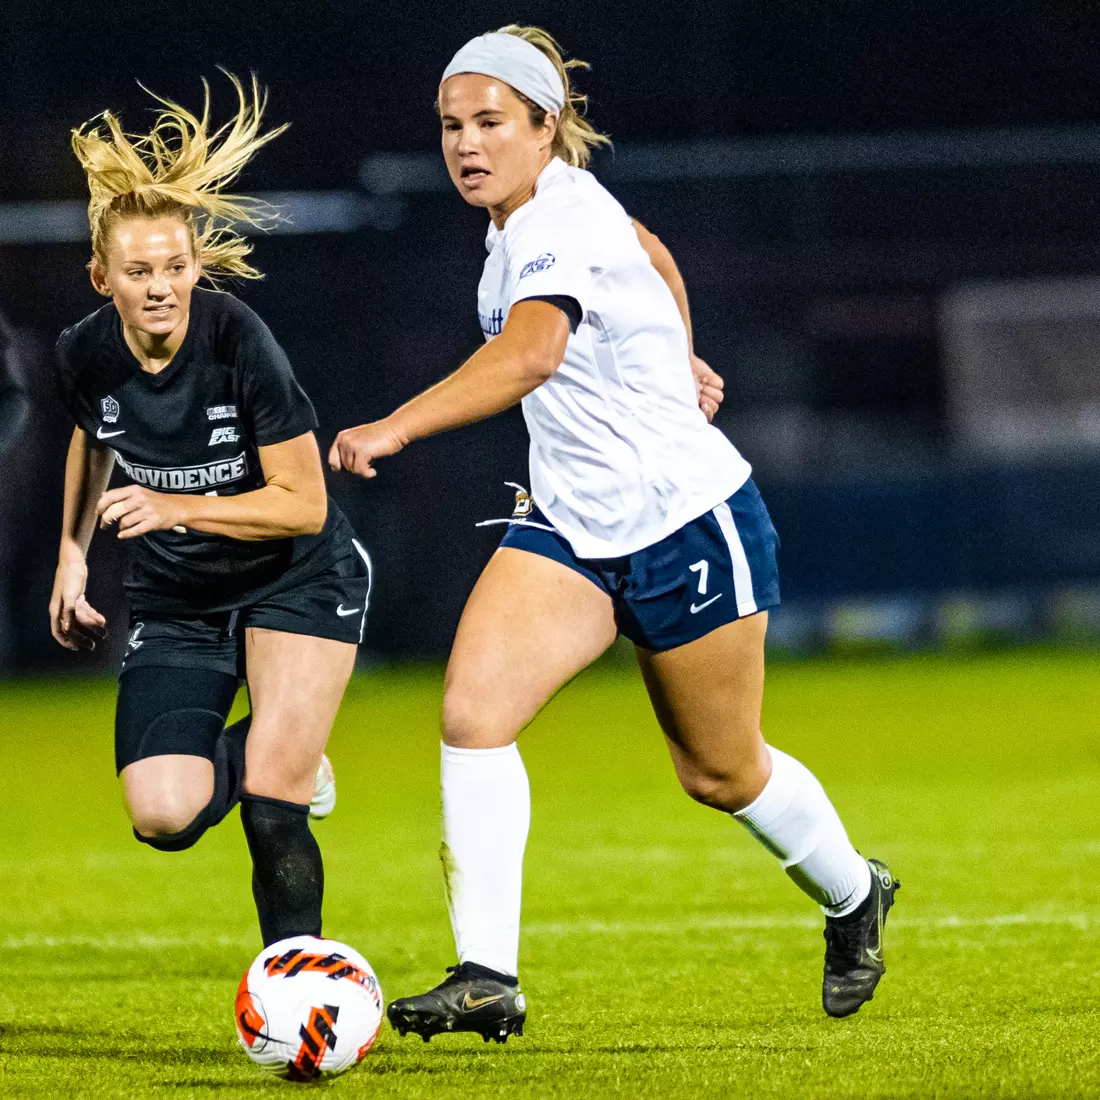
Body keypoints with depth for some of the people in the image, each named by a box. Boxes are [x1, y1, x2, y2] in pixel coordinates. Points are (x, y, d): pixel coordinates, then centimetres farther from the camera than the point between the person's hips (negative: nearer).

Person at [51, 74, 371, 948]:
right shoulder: (87, 356, -12)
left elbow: (304, 505, -22)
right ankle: (261, 751, 19)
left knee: (272, 808, -18)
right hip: (174, 602, 3)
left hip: (296, 581, -3)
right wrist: (74, 551, 13)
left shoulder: (240, 341, -25)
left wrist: (178, 508, -32)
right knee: (165, 814, -16)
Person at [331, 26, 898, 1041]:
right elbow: (653, 256, 22)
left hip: (688, 524, -8)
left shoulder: (561, 227, -26)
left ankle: (853, 895, 41)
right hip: (570, 529, 8)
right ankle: (488, 977, -17)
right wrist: (678, 359, 34)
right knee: (473, 709, -16)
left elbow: (529, 354, -46)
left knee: (721, 774, 10)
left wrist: (396, 428, -58)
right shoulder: (537, 209, 2)